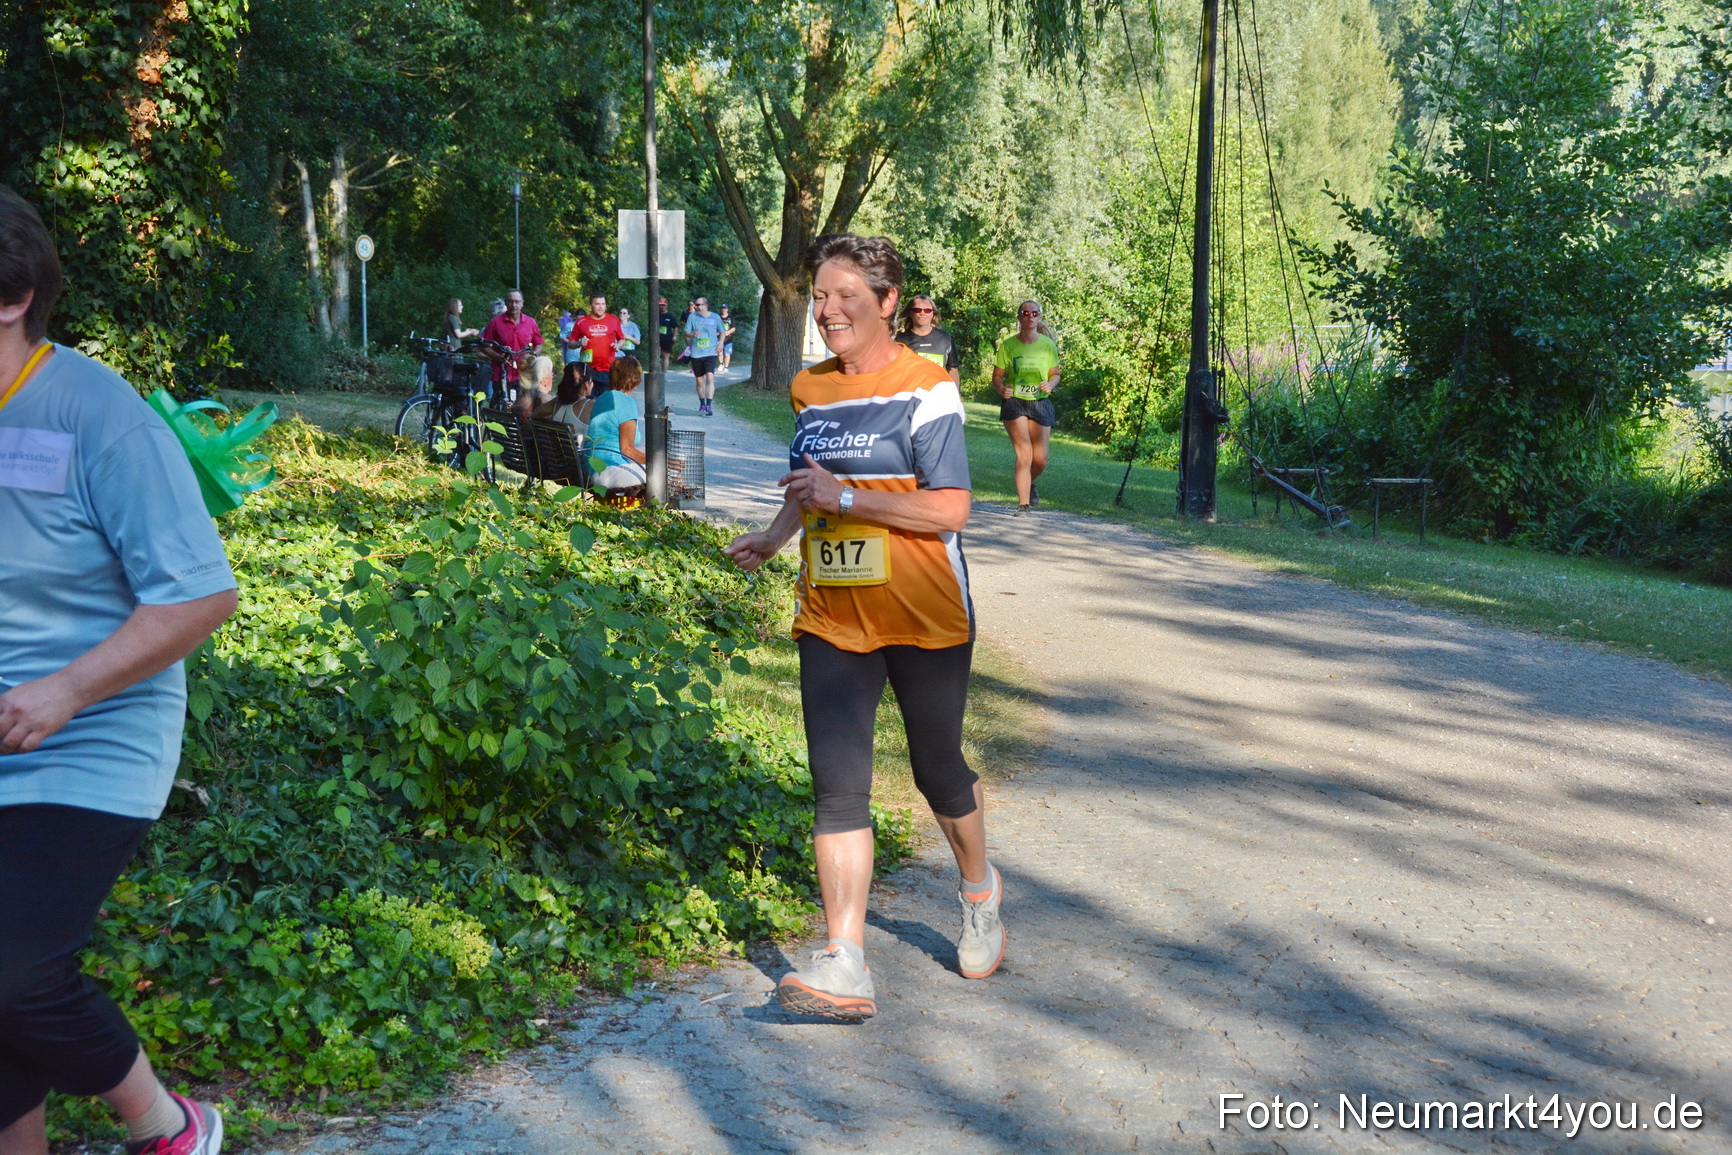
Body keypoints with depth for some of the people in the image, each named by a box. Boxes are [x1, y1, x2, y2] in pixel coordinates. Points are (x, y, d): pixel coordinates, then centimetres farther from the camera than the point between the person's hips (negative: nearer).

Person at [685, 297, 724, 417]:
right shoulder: (692, 316, 3)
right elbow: (686, 332, 3)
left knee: (710, 378, -18)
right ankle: (702, 404, 28)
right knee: (700, 381, 9)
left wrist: (720, 343, -1)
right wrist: (693, 334, -18)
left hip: (711, 353, -2)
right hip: (696, 354, 2)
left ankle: (709, 406, -18)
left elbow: (722, 332, 15)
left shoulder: (715, 317, 2)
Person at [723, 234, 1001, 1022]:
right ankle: (844, 966, -6)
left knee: (937, 770, 12)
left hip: (924, 619, -4)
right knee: (836, 786, -6)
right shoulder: (810, 389, 9)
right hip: (831, 618, 4)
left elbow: (950, 510, -17)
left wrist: (845, 496, -23)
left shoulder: (925, 390, -10)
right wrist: (771, 539, 4)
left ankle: (979, 893, 41)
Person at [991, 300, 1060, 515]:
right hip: (1014, 403, -2)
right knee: (1024, 454, -13)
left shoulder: (1048, 345, 3)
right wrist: (1002, 389, -18)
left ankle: (1030, 483, 38)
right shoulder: (1008, 345, -1)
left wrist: (1051, 384, -13)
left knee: (1040, 459, 4)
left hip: (1040, 403, 2)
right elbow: (997, 376, 3)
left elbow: (1055, 374, 10)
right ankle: (1023, 503, -7)